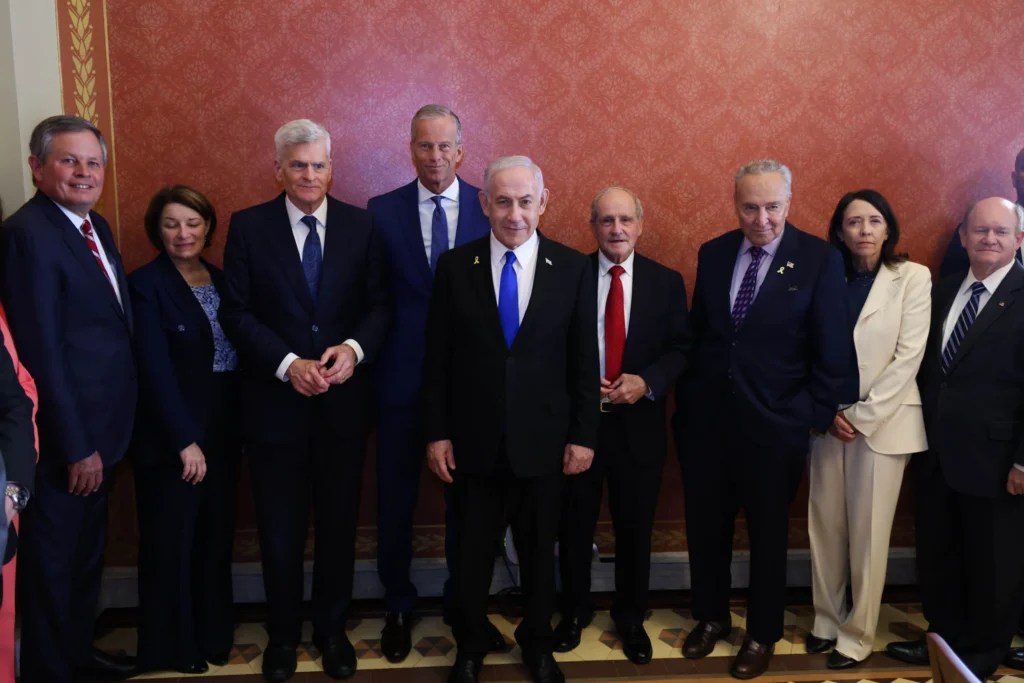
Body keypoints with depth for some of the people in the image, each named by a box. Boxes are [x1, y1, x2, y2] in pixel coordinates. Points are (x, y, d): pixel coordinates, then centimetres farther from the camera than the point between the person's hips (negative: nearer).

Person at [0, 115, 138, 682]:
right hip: (65, 437, -9)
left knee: (87, 552, 22)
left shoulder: (95, 226, 9)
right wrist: (76, 447, -20)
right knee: (54, 561, 8)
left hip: (102, 428, 9)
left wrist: (99, 439, 9)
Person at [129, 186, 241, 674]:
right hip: (171, 434, -5)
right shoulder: (146, 283, -9)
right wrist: (185, 439, -18)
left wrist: (236, 426, 0)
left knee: (215, 537, 14)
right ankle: (170, 646, 23)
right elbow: (156, 370, -15)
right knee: (172, 540, 6)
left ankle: (212, 633, 30)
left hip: (222, 428, 6)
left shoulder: (220, 280, 9)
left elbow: (237, 350, 8)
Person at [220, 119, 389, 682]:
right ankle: (282, 634, 30)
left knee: (339, 521, 12)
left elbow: (379, 303, 2)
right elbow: (236, 313, -5)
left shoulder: (360, 225, 2)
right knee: (280, 526, 10)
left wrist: (354, 349, -17)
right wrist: (288, 365, -17)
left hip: (343, 398, 1)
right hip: (275, 398, -1)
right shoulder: (248, 227, -2)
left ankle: (332, 630, 31)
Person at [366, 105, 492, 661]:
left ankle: (463, 604, 32)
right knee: (396, 496, 11)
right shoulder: (382, 211, 0)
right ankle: (398, 607, 31)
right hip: (401, 376, 0)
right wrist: (369, 354, -8)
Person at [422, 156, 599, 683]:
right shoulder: (455, 266, -4)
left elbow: (584, 360, -2)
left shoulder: (573, 268, -5)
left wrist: (583, 435, -3)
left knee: (539, 551, 16)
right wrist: (436, 433, -3)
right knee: (473, 552, 14)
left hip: (542, 441, 0)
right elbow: (436, 358, -2)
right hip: (474, 441, 0)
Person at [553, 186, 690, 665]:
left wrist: (646, 382, -17)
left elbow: (680, 350, -1)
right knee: (575, 525, 14)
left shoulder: (667, 282, 0)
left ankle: (631, 617, 36)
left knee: (635, 527, 14)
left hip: (639, 424, 1)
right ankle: (574, 610, 36)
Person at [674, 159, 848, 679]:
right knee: (705, 525, 16)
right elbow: (696, 333, 7)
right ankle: (711, 617, 39)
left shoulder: (820, 260, -9)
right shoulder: (713, 254, 2)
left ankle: (762, 634, 34)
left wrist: (817, 417, -6)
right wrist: (685, 402, 6)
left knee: (768, 533, 14)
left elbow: (831, 350, -6)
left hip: (774, 424, -3)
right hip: (705, 418, 3)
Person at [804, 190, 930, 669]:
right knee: (825, 527, 9)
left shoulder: (913, 277, -4)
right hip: (829, 421, 3)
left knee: (867, 534, 3)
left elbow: (908, 357, -9)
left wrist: (862, 416, -11)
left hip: (882, 421, -3)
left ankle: (858, 635, 17)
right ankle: (827, 620, 25)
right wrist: (827, 412, -6)